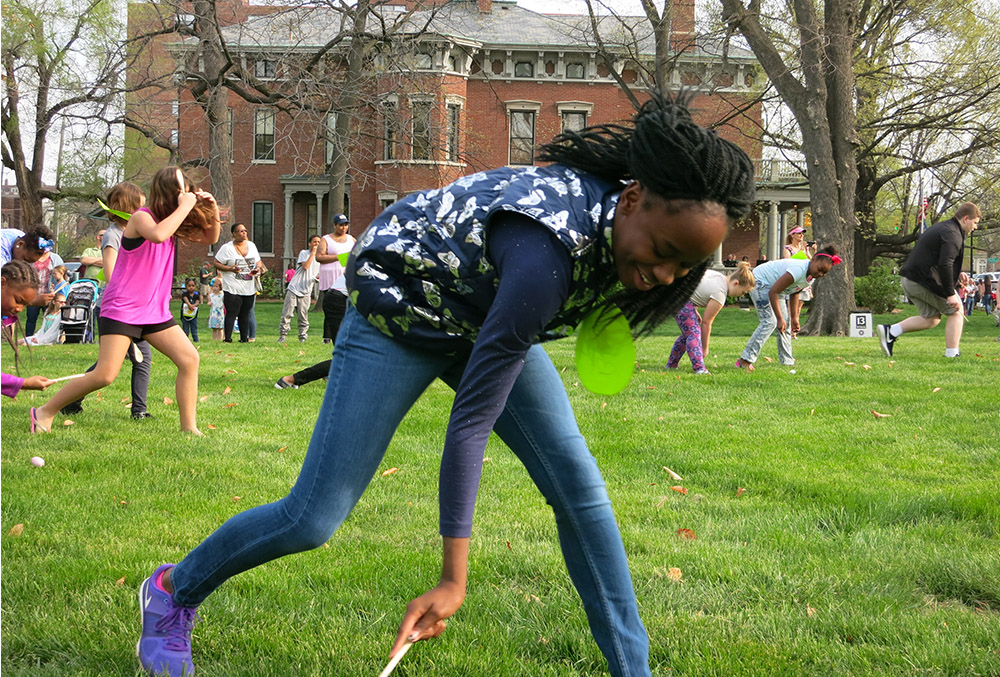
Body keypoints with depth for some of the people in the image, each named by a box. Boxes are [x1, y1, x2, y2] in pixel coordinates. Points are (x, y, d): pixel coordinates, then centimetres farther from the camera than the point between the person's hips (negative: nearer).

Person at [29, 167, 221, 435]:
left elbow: (210, 238, 16)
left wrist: (212, 210, -2)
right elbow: (157, 235, -37)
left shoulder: (172, 220, 9)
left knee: (189, 359, -6)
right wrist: (185, 207, -28)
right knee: (104, 375, -13)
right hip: (122, 309, -8)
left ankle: (189, 427, 2)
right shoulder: (142, 217, -14)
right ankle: (44, 413, 3)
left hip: (155, 311, 8)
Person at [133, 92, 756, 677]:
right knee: (313, 519, -6)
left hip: (488, 312, 7)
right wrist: (454, 579, -37)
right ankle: (174, 591, 19)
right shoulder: (546, 253, -42)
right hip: (400, 310, -7)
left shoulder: (636, 221, -19)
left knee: (581, 490, -5)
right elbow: (472, 419, -39)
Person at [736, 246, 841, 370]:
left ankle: (787, 361, 13)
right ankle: (745, 359, -23)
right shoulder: (799, 270, -36)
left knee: (786, 323, 7)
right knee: (769, 322, -21)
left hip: (775, 286, 10)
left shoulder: (811, 276, -6)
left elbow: (794, 292, 11)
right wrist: (780, 318, -37)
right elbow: (773, 292, -36)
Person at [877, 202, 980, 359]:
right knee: (955, 312, 6)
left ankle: (890, 331, 5)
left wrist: (958, 274, 24)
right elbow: (945, 265, -23)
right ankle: (952, 354, 4)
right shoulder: (953, 235, -13)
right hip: (926, 282, -9)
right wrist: (950, 294, -22)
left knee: (932, 318, 17)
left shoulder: (940, 227, 20)